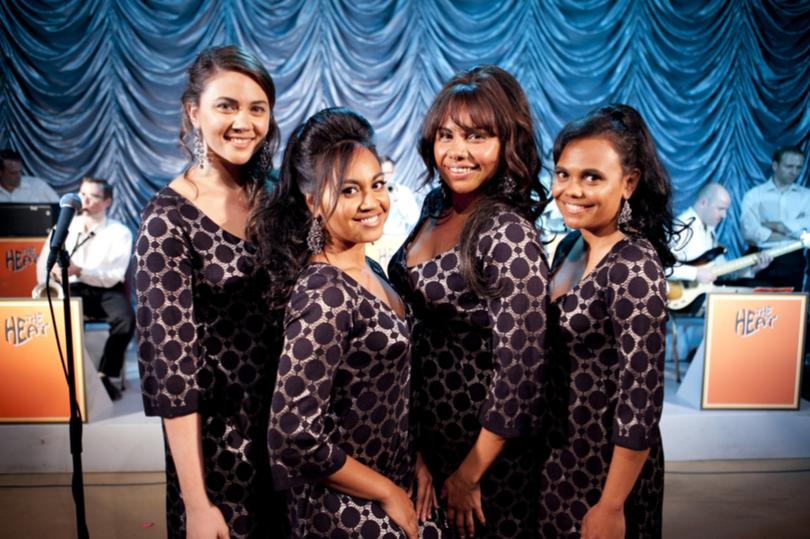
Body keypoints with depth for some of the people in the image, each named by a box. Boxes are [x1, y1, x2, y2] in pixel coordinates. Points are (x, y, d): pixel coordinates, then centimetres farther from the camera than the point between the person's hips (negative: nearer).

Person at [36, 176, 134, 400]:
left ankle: (104, 375, -13)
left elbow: (113, 276, -13)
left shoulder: (120, 232, -3)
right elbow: (44, 261, 4)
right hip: (72, 289, 2)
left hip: (106, 291, -2)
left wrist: (79, 271, -29)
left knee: (126, 319, -33)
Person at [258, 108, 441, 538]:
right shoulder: (326, 295, -27)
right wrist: (389, 493, -17)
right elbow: (294, 437, -28)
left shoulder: (367, 271, -1)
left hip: (395, 479, 8)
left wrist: (412, 462, 6)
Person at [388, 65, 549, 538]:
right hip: (425, 428, 7)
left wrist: (469, 475, -14)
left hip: (484, 442, -7)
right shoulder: (436, 205, 0)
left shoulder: (508, 234, -23)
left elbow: (520, 365, -23)